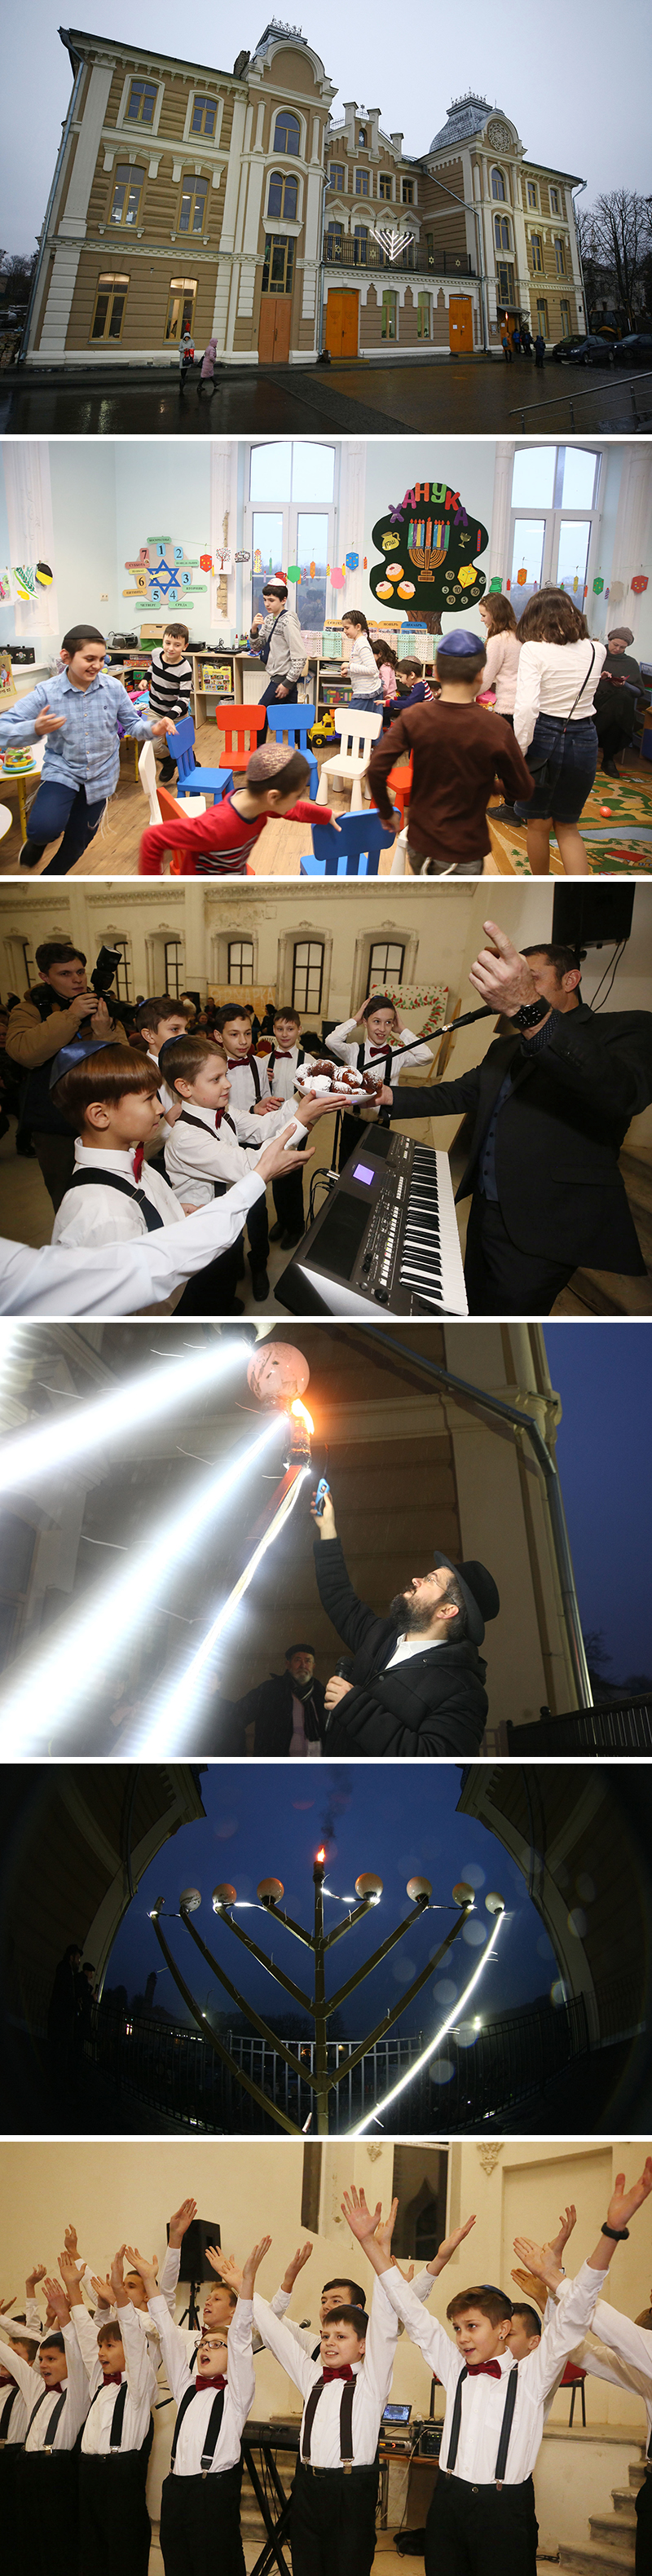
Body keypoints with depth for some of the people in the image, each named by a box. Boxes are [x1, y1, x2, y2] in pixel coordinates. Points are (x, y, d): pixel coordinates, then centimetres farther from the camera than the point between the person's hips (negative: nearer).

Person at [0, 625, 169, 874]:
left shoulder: (113, 688, -9)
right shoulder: (46, 693, -16)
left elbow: (132, 723, 1)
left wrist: (151, 729, -22)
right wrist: (34, 730, -39)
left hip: (100, 776, 3)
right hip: (61, 770, -3)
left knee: (78, 843, 15)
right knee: (47, 828, -30)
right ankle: (38, 840, 10)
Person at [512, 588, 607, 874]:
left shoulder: (534, 650, -10)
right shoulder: (595, 651, 3)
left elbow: (526, 706, -21)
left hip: (544, 737, -4)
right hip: (584, 740, 4)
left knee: (538, 824, 15)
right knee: (567, 826, 17)